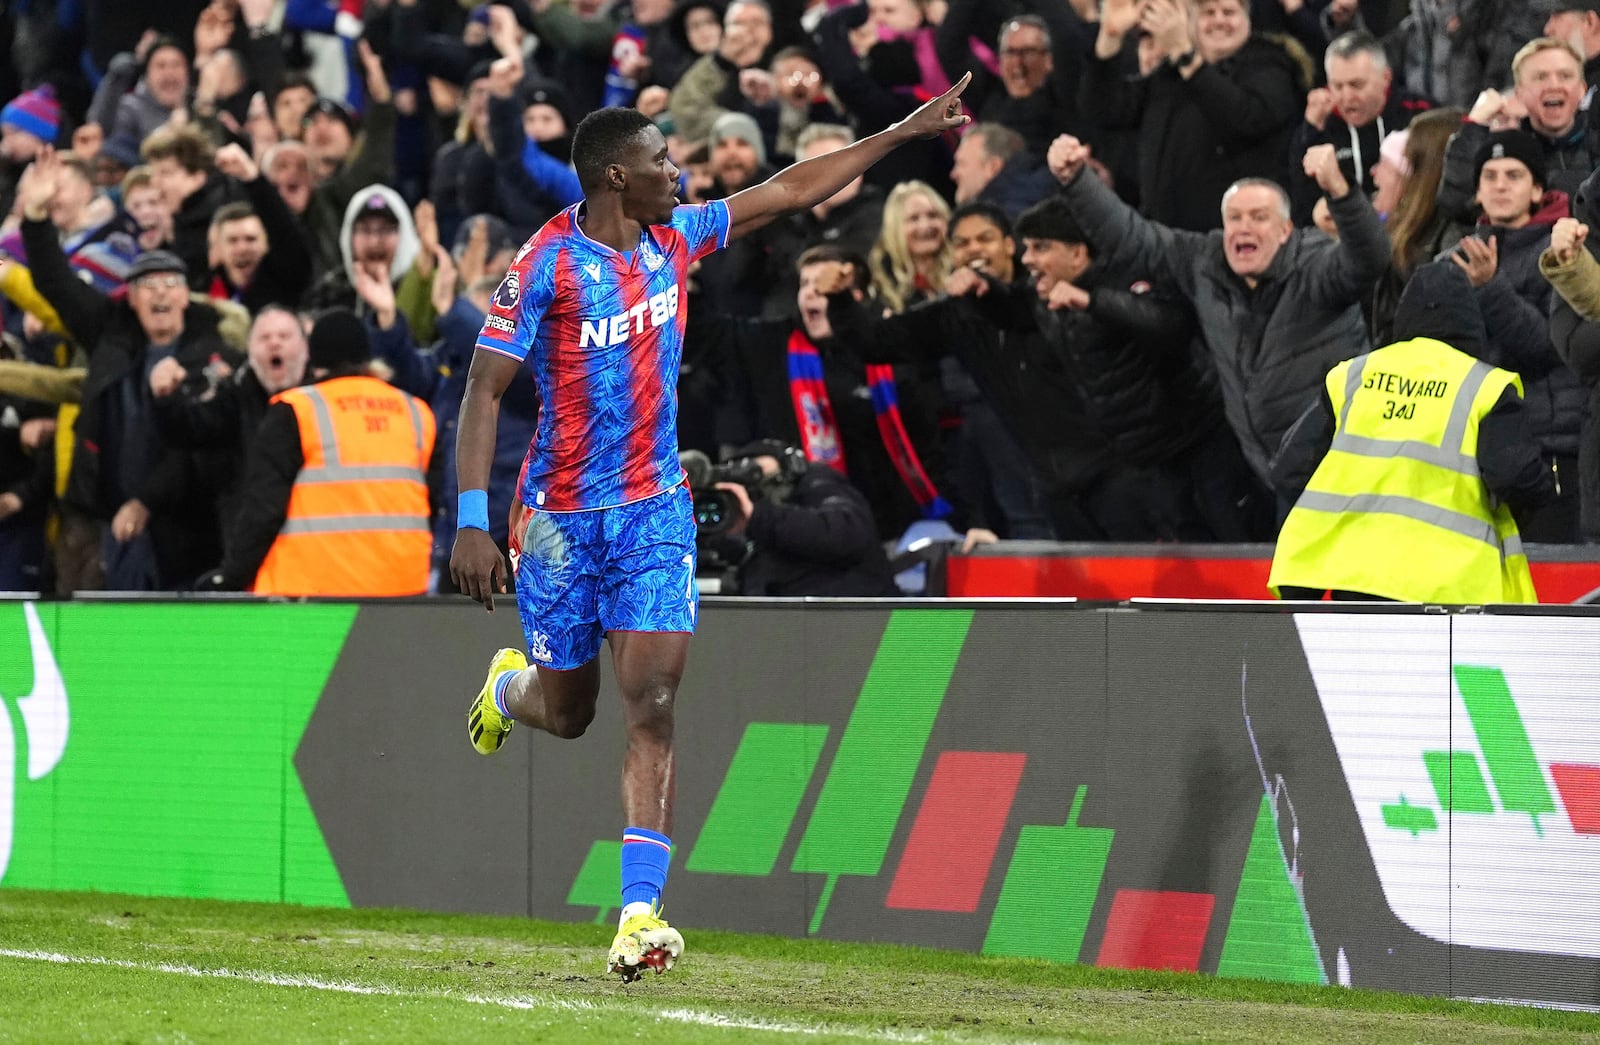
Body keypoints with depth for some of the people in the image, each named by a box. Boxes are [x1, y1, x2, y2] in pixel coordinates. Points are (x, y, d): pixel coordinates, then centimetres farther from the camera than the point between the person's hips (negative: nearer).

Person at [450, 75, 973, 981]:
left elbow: (792, 190, 14)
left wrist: (906, 132, 16)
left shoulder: (678, 237, 2)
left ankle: (641, 910, -16)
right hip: (562, 515, -3)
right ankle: (507, 687, 49)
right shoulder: (548, 262, -15)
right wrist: (472, 522, -22)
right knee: (567, 713, 11)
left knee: (652, 707, -11)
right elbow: (485, 388, -15)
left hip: (655, 509, 3)